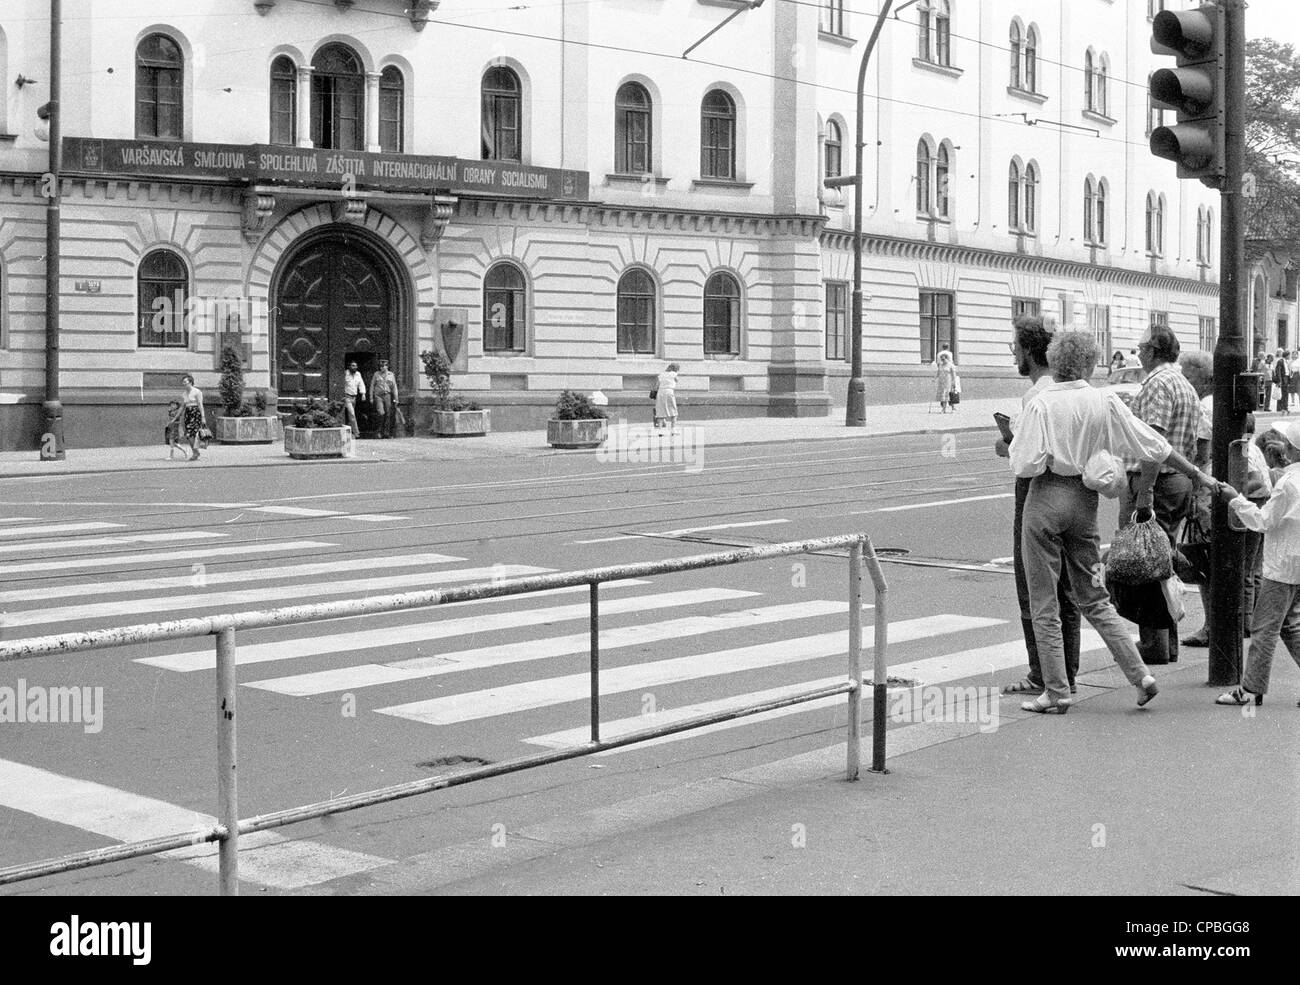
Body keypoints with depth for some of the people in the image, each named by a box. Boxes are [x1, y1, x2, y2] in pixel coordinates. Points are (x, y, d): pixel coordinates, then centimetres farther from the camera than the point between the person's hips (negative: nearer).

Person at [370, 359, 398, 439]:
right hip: (378, 396, -2)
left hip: (387, 396, 2)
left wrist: (395, 399, 3)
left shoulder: (391, 375, 8)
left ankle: (386, 432, 9)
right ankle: (381, 430, -2)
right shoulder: (376, 374, 5)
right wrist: (371, 398, 3)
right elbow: (372, 386, 8)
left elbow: (394, 387, 9)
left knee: (388, 414, 0)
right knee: (381, 413, -18)